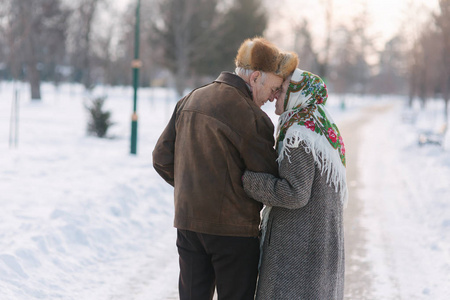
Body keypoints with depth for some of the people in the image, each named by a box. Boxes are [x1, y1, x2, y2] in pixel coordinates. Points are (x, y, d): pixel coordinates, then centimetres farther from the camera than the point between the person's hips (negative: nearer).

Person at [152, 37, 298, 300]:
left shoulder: (190, 100, 8)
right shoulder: (249, 115, -15)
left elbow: (162, 159, 11)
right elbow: (268, 177, -10)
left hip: (187, 221, 7)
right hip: (232, 227, -6)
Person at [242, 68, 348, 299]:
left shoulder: (300, 136, -19)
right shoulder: (325, 129, 11)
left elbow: (295, 194, -23)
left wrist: (247, 181, -15)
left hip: (298, 242, -10)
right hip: (323, 236, 10)